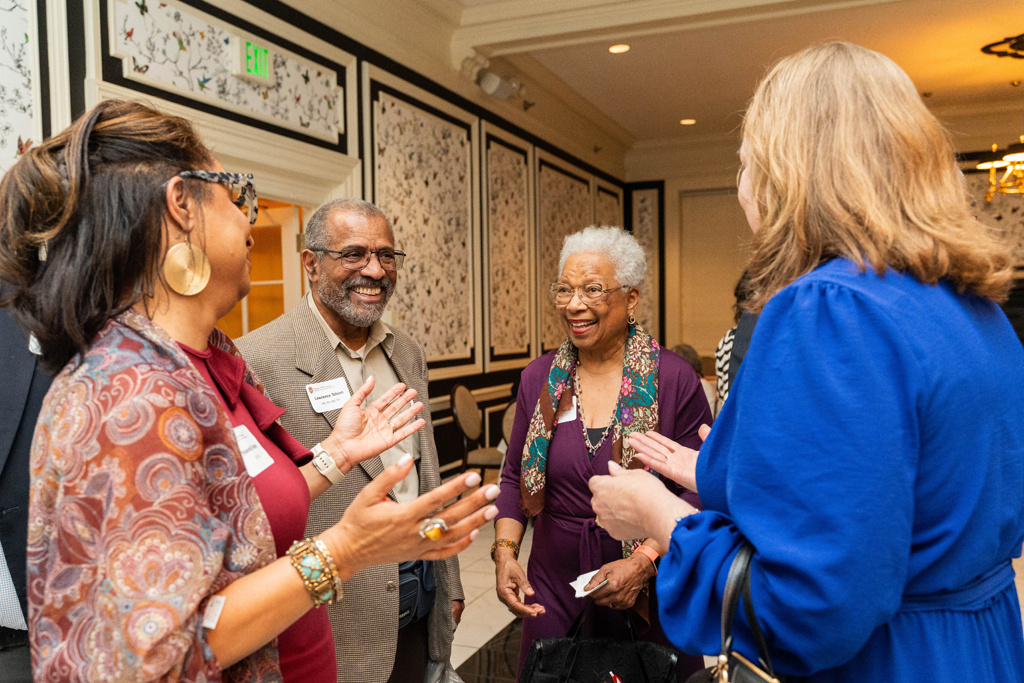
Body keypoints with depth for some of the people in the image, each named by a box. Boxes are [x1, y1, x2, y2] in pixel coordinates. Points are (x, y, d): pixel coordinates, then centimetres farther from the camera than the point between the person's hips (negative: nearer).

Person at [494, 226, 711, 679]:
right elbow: (514, 476, 8)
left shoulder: (674, 379, -10)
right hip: (553, 589, 3)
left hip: (652, 596, -2)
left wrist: (643, 562, -18)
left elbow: (701, 492, -10)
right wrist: (505, 551, -4)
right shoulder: (538, 378, 1)